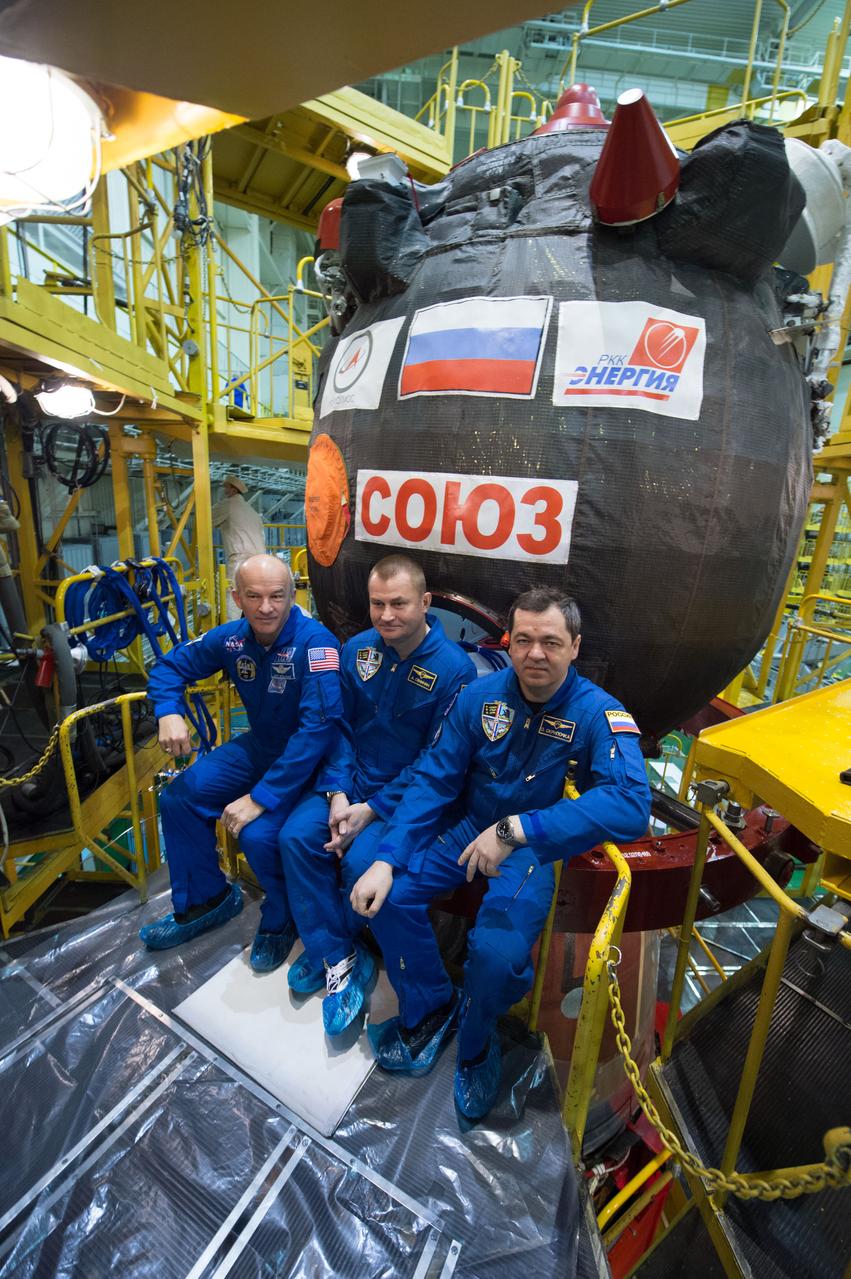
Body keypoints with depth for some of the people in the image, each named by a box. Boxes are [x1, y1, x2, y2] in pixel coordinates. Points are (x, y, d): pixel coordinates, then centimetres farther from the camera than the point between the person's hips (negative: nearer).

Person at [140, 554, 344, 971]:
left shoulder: (315, 642, -28)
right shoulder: (232, 638, -8)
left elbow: (318, 728, -34)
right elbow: (170, 666, 7)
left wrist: (260, 798, -33)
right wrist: (169, 713, -14)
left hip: (310, 758, -7)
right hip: (260, 745, 7)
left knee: (257, 834, -25)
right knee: (180, 797, 1)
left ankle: (282, 920, 10)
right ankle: (205, 901, 25)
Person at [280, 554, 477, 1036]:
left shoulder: (454, 668, -17)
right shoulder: (358, 649, -2)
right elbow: (339, 726, 3)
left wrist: (372, 810, -18)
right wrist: (337, 794, -10)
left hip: (410, 793, -5)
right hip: (352, 780, 5)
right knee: (296, 836, -14)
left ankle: (336, 951, 11)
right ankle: (338, 957, 4)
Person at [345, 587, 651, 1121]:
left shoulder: (599, 713, -18)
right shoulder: (480, 696, -8)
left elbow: (631, 805, -34)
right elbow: (434, 781, -6)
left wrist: (517, 829, -40)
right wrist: (385, 860, -16)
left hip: (540, 847, -3)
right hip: (467, 827, 4)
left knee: (499, 951, -28)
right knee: (366, 868, -14)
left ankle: (475, 1039, 13)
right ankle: (429, 1006, 13)